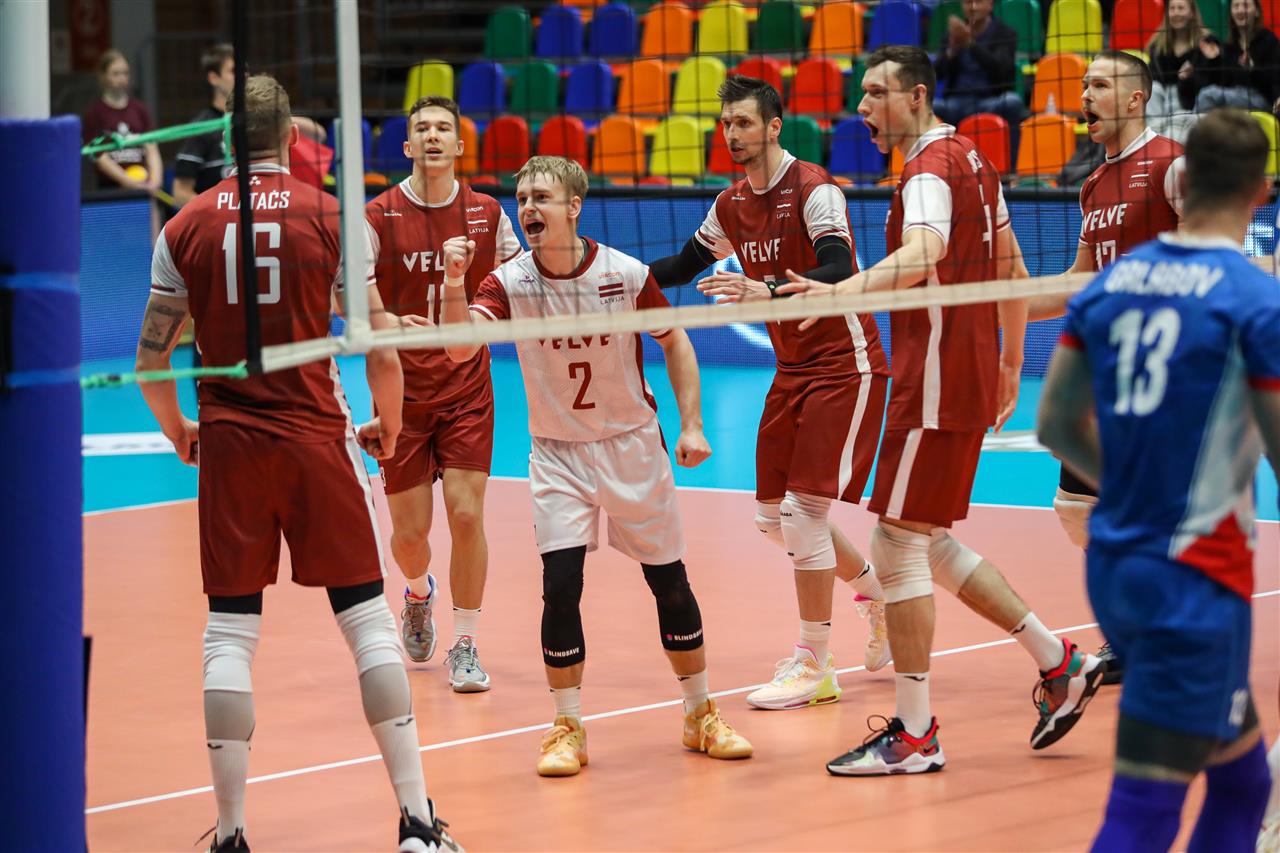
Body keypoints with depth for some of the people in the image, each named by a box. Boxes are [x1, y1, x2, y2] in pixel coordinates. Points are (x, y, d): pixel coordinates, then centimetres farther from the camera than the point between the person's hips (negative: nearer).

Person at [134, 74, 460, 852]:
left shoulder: (185, 228, 3)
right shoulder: (330, 217, -2)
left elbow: (151, 360, 5)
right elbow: (382, 352, -4)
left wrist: (178, 430, 24)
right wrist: (389, 426, 15)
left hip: (228, 444, 1)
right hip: (316, 438, -1)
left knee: (229, 635, 6)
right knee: (367, 619, 5)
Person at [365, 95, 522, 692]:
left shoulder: (486, 213, 1)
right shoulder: (379, 218, -7)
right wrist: (385, 323, -26)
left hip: (467, 389, 1)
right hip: (402, 391, -1)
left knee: (466, 513, -10)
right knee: (410, 531, 2)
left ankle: (465, 646, 5)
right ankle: (418, 594, 39)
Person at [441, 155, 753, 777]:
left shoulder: (626, 275, -13)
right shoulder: (510, 282, -13)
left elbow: (675, 340, 2)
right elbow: (460, 346, -27)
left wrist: (691, 423, -4)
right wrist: (455, 283, -45)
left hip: (634, 446, 0)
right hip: (558, 454, 0)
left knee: (670, 582, 5)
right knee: (560, 586, -13)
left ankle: (701, 715, 23)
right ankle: (568, 729, 0)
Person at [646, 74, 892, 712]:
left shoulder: (813, 190, -16)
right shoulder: (731, 205, 7)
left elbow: (838, 272, -30)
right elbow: (684, 266, 21)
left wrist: (767, 290, -45)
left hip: (844, 366, -8)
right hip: (792, 370, 8)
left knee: (805, 508, -13)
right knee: (773, 516, 8)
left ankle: (813, 664, -4)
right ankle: (875, 592, 31)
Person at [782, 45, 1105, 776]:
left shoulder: (931, 171, -15)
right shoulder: (973, 163, 15)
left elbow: (922, 255, -36)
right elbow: (1013, 271, 23)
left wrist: (840, 293, -51)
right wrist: (1010, 365, 30)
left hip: (934, 387, -10)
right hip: (971, 380, 10)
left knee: (899, 545, -5)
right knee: (930, 545, 17)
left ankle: (914, 734, -2)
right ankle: (1059, 663, 19)